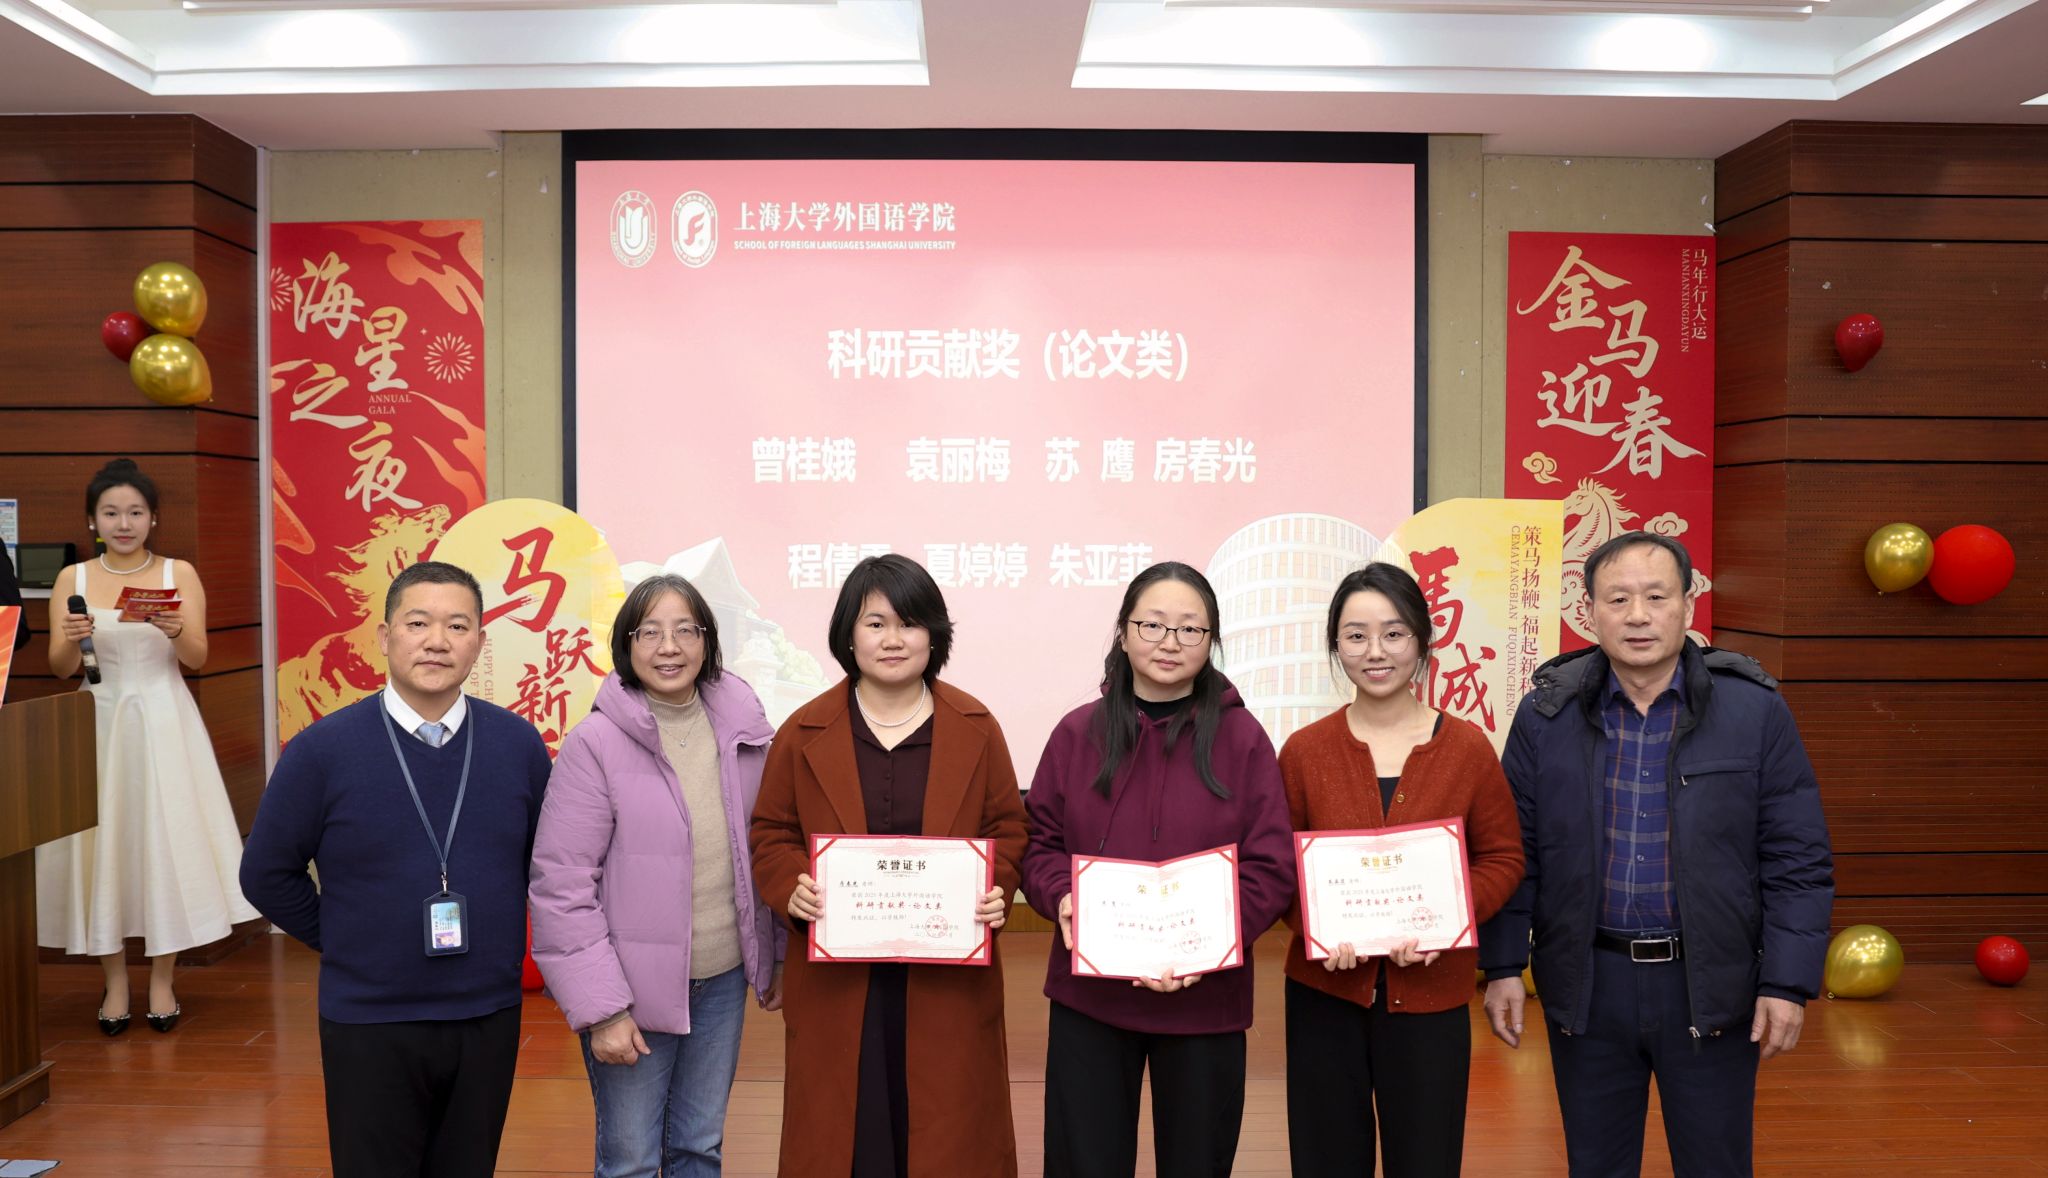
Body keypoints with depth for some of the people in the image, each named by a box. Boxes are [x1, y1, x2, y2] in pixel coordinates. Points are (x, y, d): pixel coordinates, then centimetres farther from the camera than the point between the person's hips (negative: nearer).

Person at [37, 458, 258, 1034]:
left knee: (166, 837, 0)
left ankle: (162, 980, 12)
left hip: (163, 721, -1)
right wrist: (72, 640, -21)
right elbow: (60, 669, 1)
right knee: (102, 842, 2)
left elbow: (197, 658, -5)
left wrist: (175, 630, -26)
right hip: (98, 723, 1)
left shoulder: (179, 574, 1)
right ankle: (115, 981, 15)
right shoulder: (73, 579, 4)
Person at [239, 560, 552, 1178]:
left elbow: (545, 863, 11)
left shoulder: (520, 745, -3)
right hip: (369, 1027, -2)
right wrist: (344, 942, 2)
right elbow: (267, 874, 1)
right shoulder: (322, 750, -9)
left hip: (488, 1018, 2)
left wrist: (506, 945, 7)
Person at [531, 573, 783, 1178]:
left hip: (725, 980, 4)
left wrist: (782, 955, 9)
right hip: (636, 990, -4)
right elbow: (562, 887, -14)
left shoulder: (744, 730, 0)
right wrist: (599, 1009, -15)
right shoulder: (594, 744, -13)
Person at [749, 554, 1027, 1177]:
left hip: (949, 980, 0)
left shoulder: (976, 729, 2)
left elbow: (1008, 828, 7)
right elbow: (770, 834, 6)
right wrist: (792, 891, -13)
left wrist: (997, 890, -11)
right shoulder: (804, 733, 2)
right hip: (836, 980, 0)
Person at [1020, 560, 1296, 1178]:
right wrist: (1063, 897, -16)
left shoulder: (1241, 738, -3)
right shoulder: (1078, 733, 2)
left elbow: (1273, 867, -5)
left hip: (1204, 1001, -1)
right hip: (1088, 994, 1)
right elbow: (1039, 844, 6)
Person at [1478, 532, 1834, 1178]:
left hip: (1709, 987, -1)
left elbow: (1798, 860, -2)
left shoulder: (1755, 711, -4)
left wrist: (1789, 982, -6)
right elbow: (1515, 852, 4)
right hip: (1585, 985, 1)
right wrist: (1502, 966, 1)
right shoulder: (1547, 713, -1)